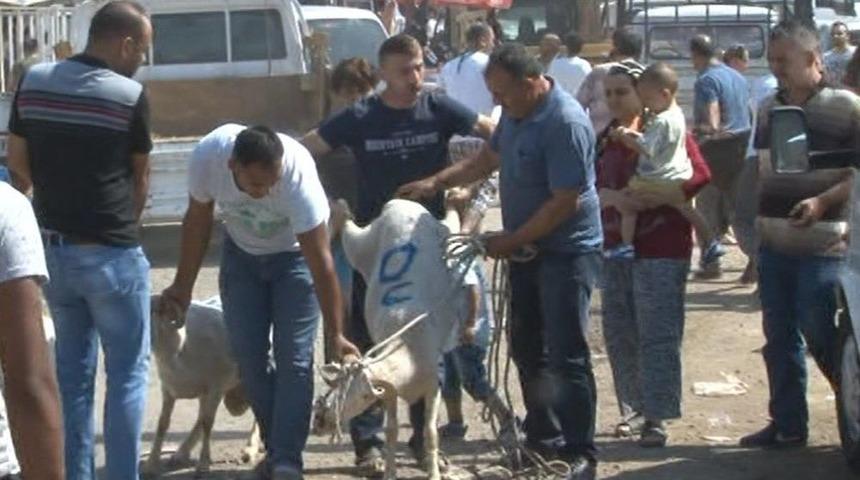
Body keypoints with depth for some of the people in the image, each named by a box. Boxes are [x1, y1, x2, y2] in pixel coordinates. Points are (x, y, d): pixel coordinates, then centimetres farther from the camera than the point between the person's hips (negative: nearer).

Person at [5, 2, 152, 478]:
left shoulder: (33, 82, 1)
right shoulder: (129, 95, -11)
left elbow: (17, 164, 7)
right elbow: (140, 175, 2)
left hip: (52, 247, 5)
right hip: (111, 253, -5)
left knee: (72, 369, 15)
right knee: (128, 371, 5)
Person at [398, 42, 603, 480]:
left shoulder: (565, 124, -23)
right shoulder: (515, 113, 5)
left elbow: (565, 202, -24)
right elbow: (488, 159, 21)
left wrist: (510, 241, -18)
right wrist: (435, 183, 11)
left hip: (566, 251, -9)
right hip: (528, 248, 9)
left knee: (566, 355, -6)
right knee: (527, 349, 15)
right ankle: (543, 438, 27)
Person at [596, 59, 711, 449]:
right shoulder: (606, 139, 13)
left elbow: (699, 175, -16)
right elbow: (593, 186, 16)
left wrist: (658, 197, -25)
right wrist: (609, 196, -6)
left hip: (660, 247, -7)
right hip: (616, 246, 7)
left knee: (657, 335, -7)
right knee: (619, 333, 9)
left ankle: (656, 418, -3)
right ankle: (635, 409, 21)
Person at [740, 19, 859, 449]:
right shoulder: (768, 110, 13)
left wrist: (823, 202, -25)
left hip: (822, 247, -7)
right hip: (774, 241, 7)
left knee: (820, 336, -7)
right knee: (779, 337, 10)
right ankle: (787, 425, 19)